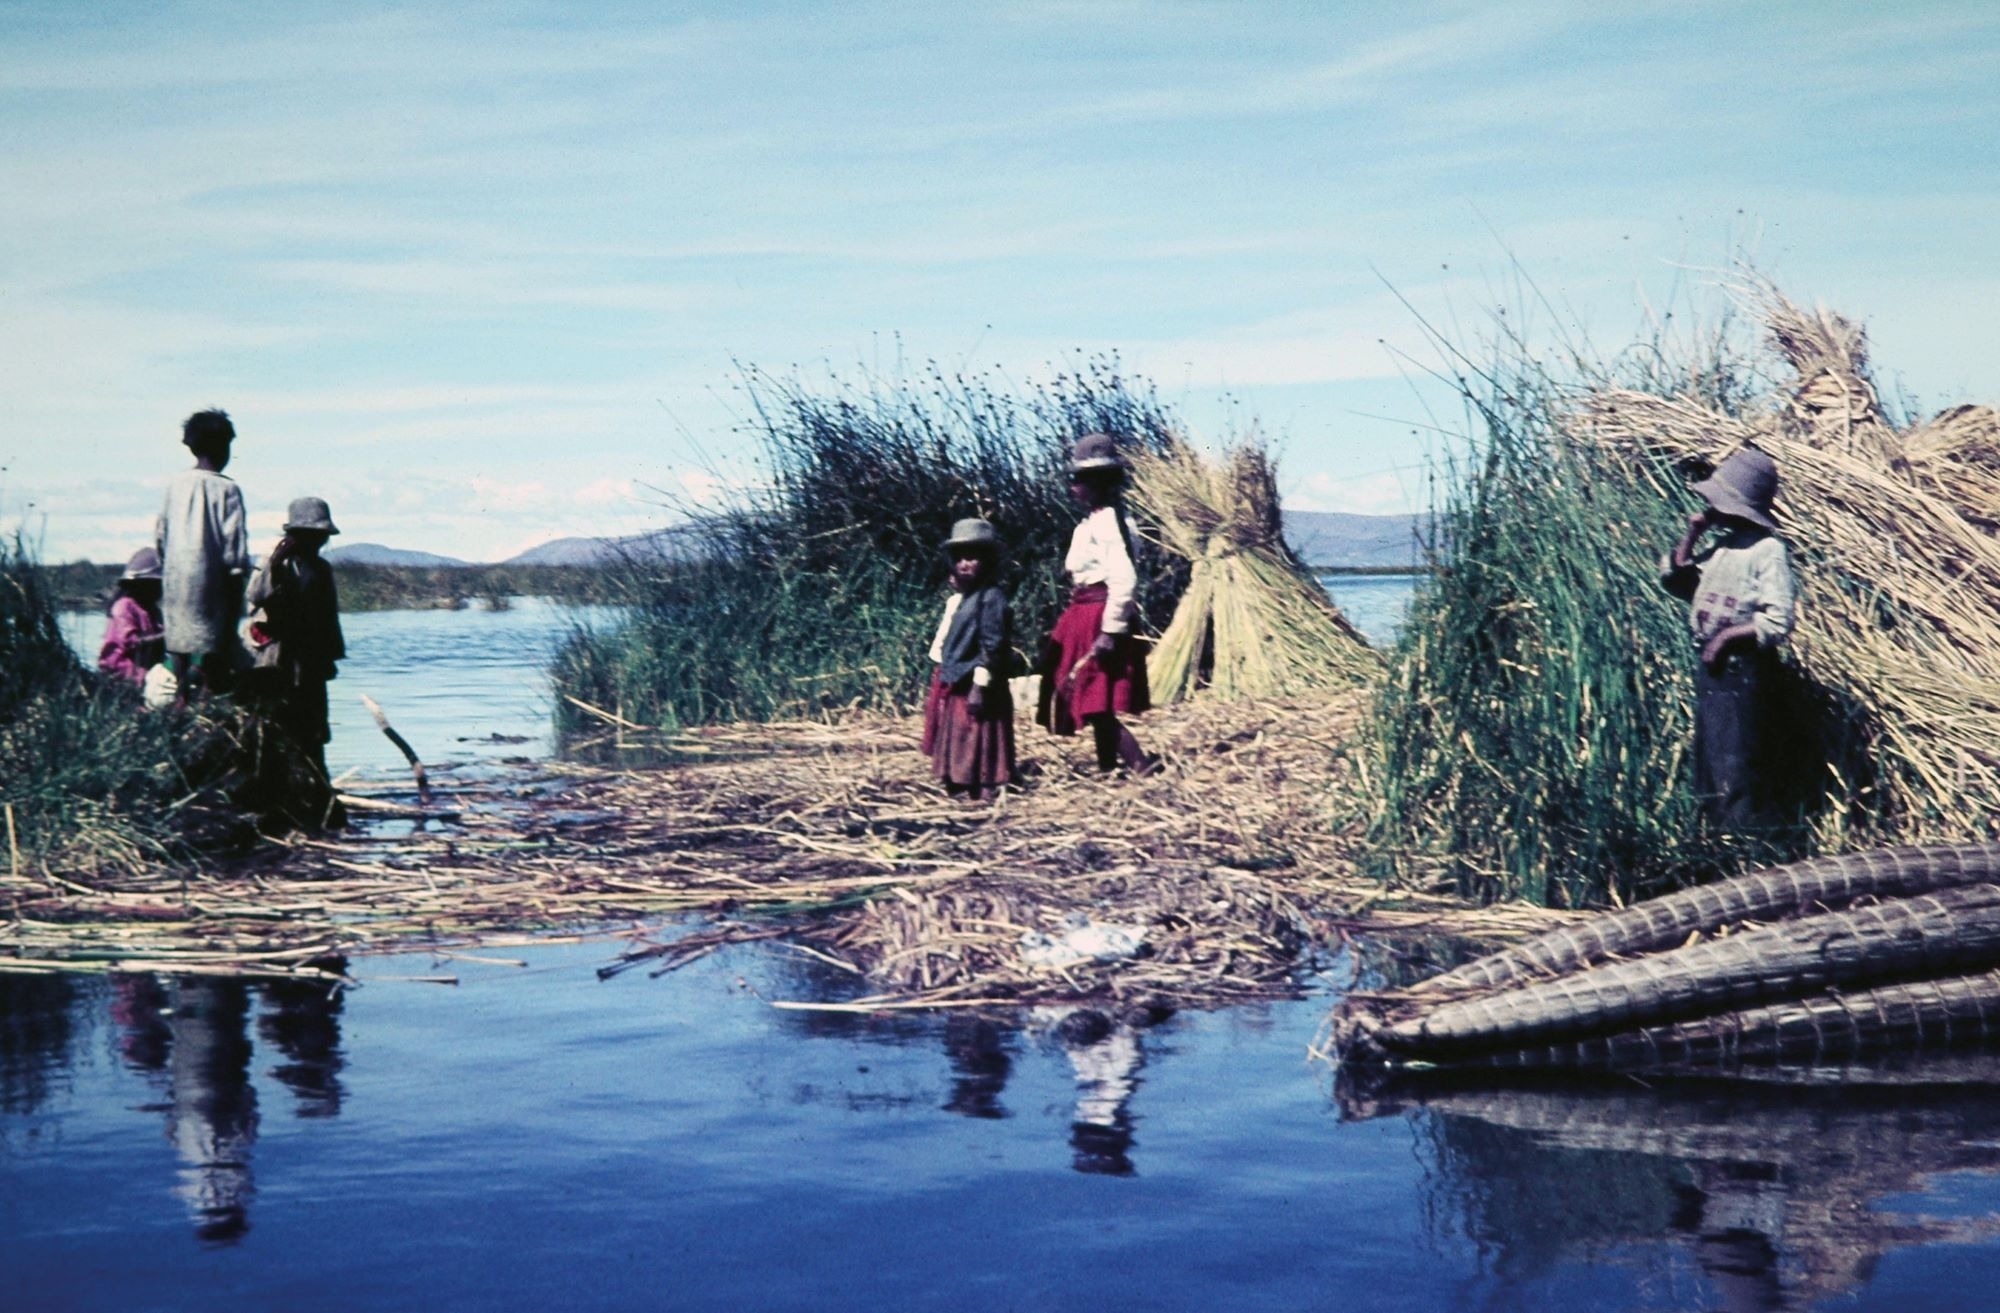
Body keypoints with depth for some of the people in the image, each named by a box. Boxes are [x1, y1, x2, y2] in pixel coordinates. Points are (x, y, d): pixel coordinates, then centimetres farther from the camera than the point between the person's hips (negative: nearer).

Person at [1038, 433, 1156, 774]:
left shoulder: (1106, 522, -17)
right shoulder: (1095, 521, 15)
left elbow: (1124, 580, -25)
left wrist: (1110, 631, -26)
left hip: (1098, 620, -10)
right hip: (1087, 617, 10)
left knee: (1097, 703, -9)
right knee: (1096, 704, 14)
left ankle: (1140, 764, -9)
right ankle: (1108, 766, 21)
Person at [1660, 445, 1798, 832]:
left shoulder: (1768, 550, -14)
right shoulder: (1723, 546, 12)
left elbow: (1779, 620, -19)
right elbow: (1675, 579, 18)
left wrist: (1728, 636, -19)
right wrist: (1690, 536, 6)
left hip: (1743, 667, -9)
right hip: (1711, 665, 9)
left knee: (1738, 761, -7)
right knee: (1710, 755, 14)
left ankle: (1746, 834, -2)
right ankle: (1717, 830, 23)